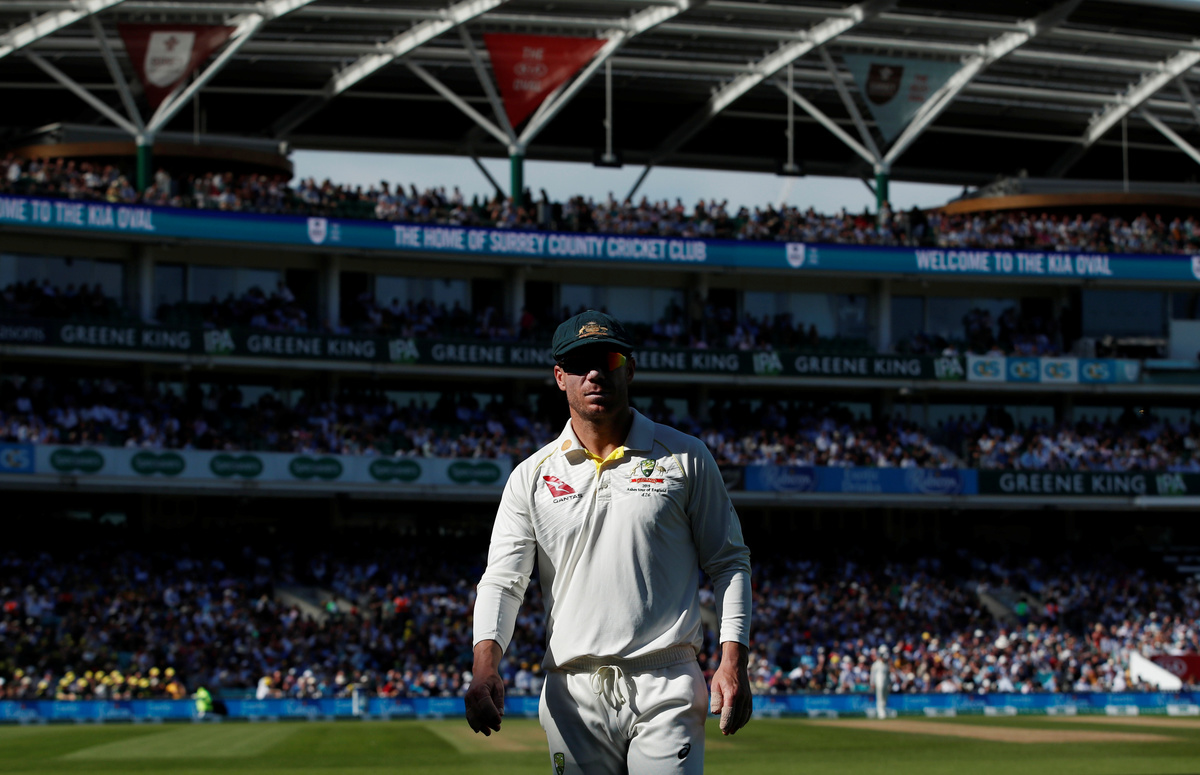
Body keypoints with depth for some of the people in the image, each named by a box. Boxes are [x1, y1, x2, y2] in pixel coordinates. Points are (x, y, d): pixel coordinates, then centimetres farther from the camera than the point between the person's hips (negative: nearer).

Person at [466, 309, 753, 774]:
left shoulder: (685, 458, 7)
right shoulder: (532, 476, 9)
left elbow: (729, 562, 8)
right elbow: (503, 579, 3)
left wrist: (734, 661, -5)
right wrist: (485, 664, -16)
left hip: (666, 687, -2)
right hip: (573, 693, 2)